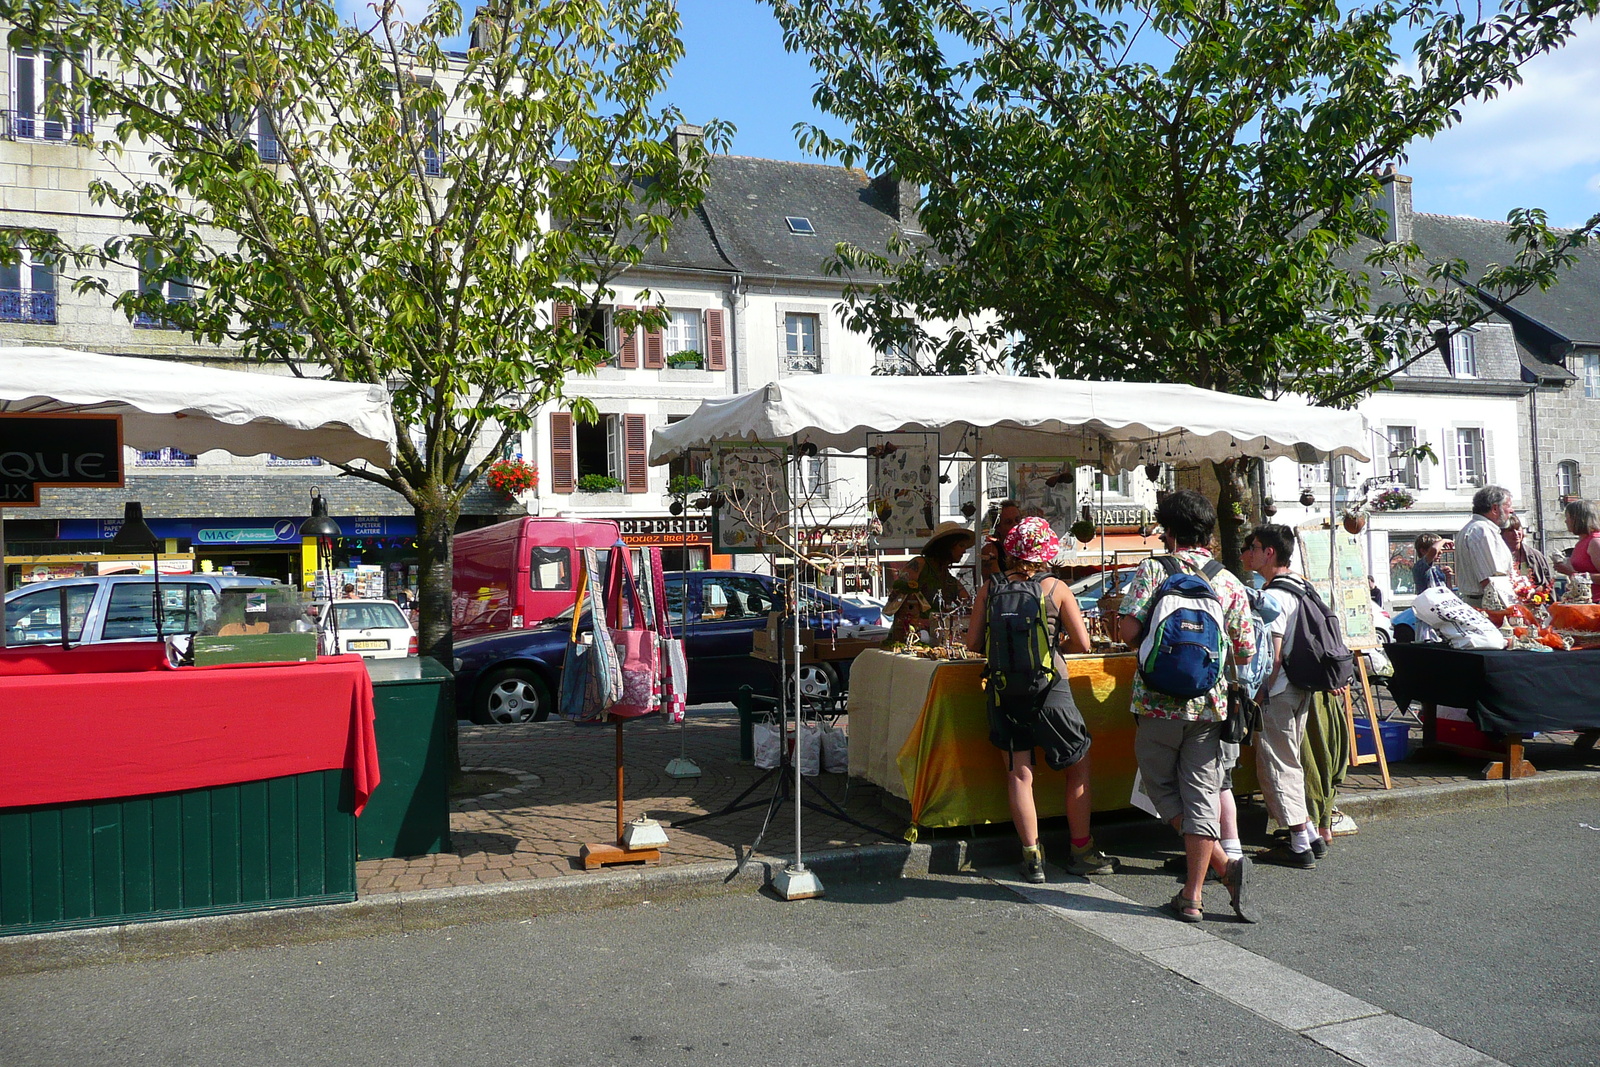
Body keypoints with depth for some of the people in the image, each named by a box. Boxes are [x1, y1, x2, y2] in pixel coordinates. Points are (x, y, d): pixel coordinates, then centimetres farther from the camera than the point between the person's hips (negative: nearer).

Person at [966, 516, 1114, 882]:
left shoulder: (990, 588, 1)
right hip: (1049, 690, -2)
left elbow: (973, 642, 3)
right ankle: (1082, 852, 20)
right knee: (1079, 766, 15)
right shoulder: (1055, 588, -3)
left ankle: (1032, 857, 10)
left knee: (1019, 773, 8)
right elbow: (1082, 643, -4)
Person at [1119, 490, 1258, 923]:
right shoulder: (1231, 584, 4)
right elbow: (1244, 654, 6)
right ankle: (1191, 896, 8)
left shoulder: (1153, 569, -5)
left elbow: (1129, 631, -13)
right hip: (1210, 703, 3)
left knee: (1160, 784, 14)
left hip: (1159, 700, -3)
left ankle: (1223, 865, 4)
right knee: (1202, 793, 7)